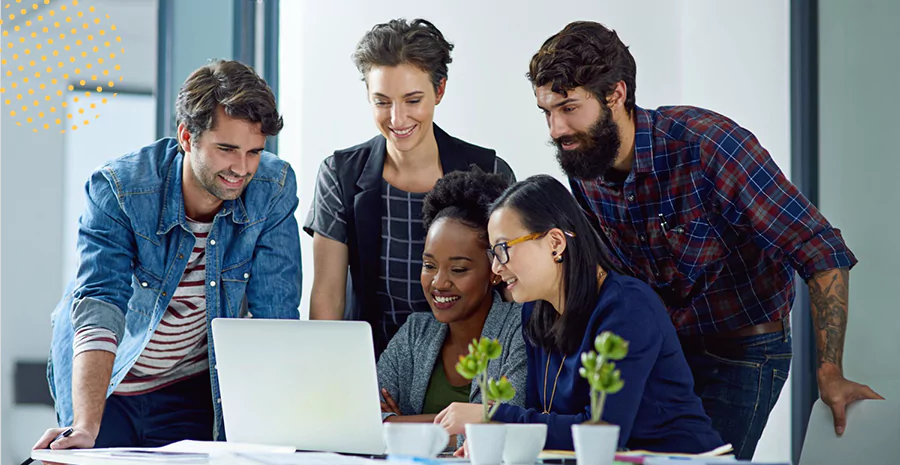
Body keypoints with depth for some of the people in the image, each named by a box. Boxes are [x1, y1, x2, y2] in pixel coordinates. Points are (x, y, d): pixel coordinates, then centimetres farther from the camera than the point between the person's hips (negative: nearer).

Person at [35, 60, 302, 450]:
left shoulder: (274, 189, -15)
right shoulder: (116, 190, -23)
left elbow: (275, 315, -15)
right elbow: (99, 310, -33)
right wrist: (85, 427, -46)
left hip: (194, 390, 1)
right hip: (106, 385, -1)